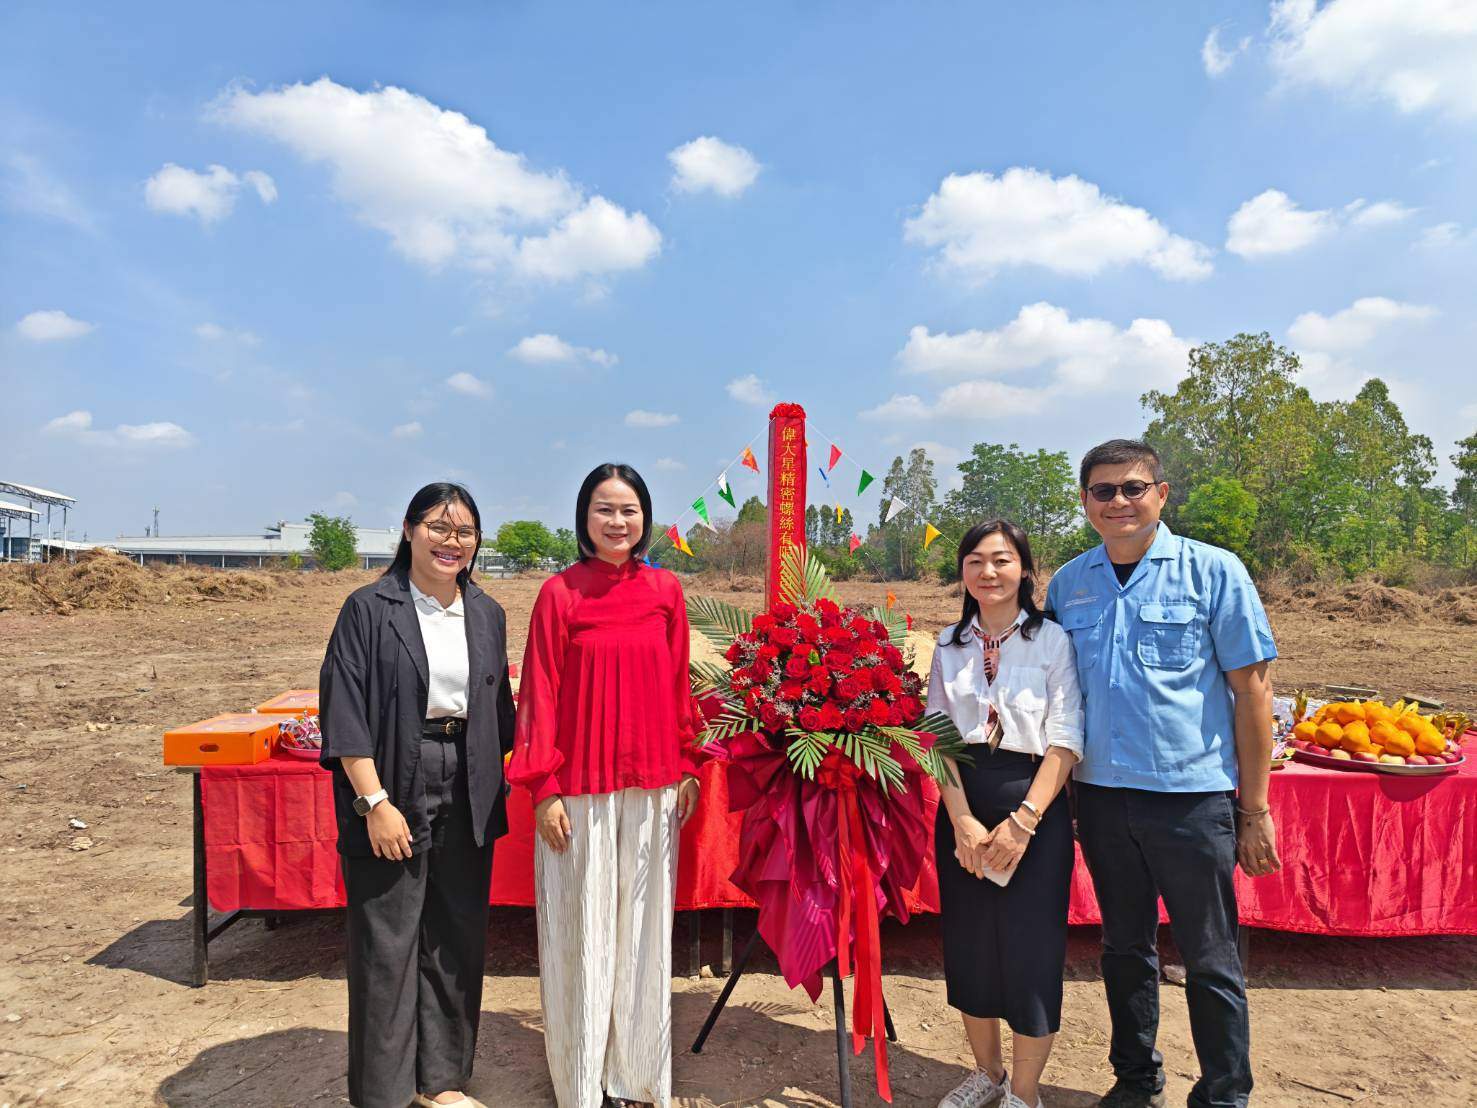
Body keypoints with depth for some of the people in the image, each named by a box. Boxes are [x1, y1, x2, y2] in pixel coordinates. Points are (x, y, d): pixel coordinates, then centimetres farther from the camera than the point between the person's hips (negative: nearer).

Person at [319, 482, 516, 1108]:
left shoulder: (486, 615, 9)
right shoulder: (369, 609, -5)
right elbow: (345, 710, -10)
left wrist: (494, 786, 10)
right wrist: (374, 801, -15)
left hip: (467, 797, 5)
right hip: (393, 790, -4)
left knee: (457, 939, 13)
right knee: (387, 944, 3)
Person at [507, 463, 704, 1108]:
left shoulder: (665, 591, 3)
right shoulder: (560, 593, -6)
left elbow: (678, 684, 9)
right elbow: (541, 693, -5)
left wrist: (687, 765, 7)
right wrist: (544, 788, -8)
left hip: (652, 784, 3)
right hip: (579, 787, -3)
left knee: (643, 926, 13)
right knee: (582, 931, 8)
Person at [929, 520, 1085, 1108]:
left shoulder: (1052, 640, -4)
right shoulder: (950, 645, 6)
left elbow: (1065, 740, -9)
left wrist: (1024, 821, -18)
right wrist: (962, 821, -10)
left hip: (1034, 802, -3)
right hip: (962, 803, 4)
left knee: (1030, 948, 2)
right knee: (968, 944, 12)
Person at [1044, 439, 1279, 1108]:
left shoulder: (1213, 571, -4)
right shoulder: (1067, 584, 5)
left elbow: (1251, 689, -3)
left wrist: (1254, 809, -4)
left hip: (1192, 796, -3)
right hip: (1100, 794, 3)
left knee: (1210, 960, 8)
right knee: (1124, 947, 17)